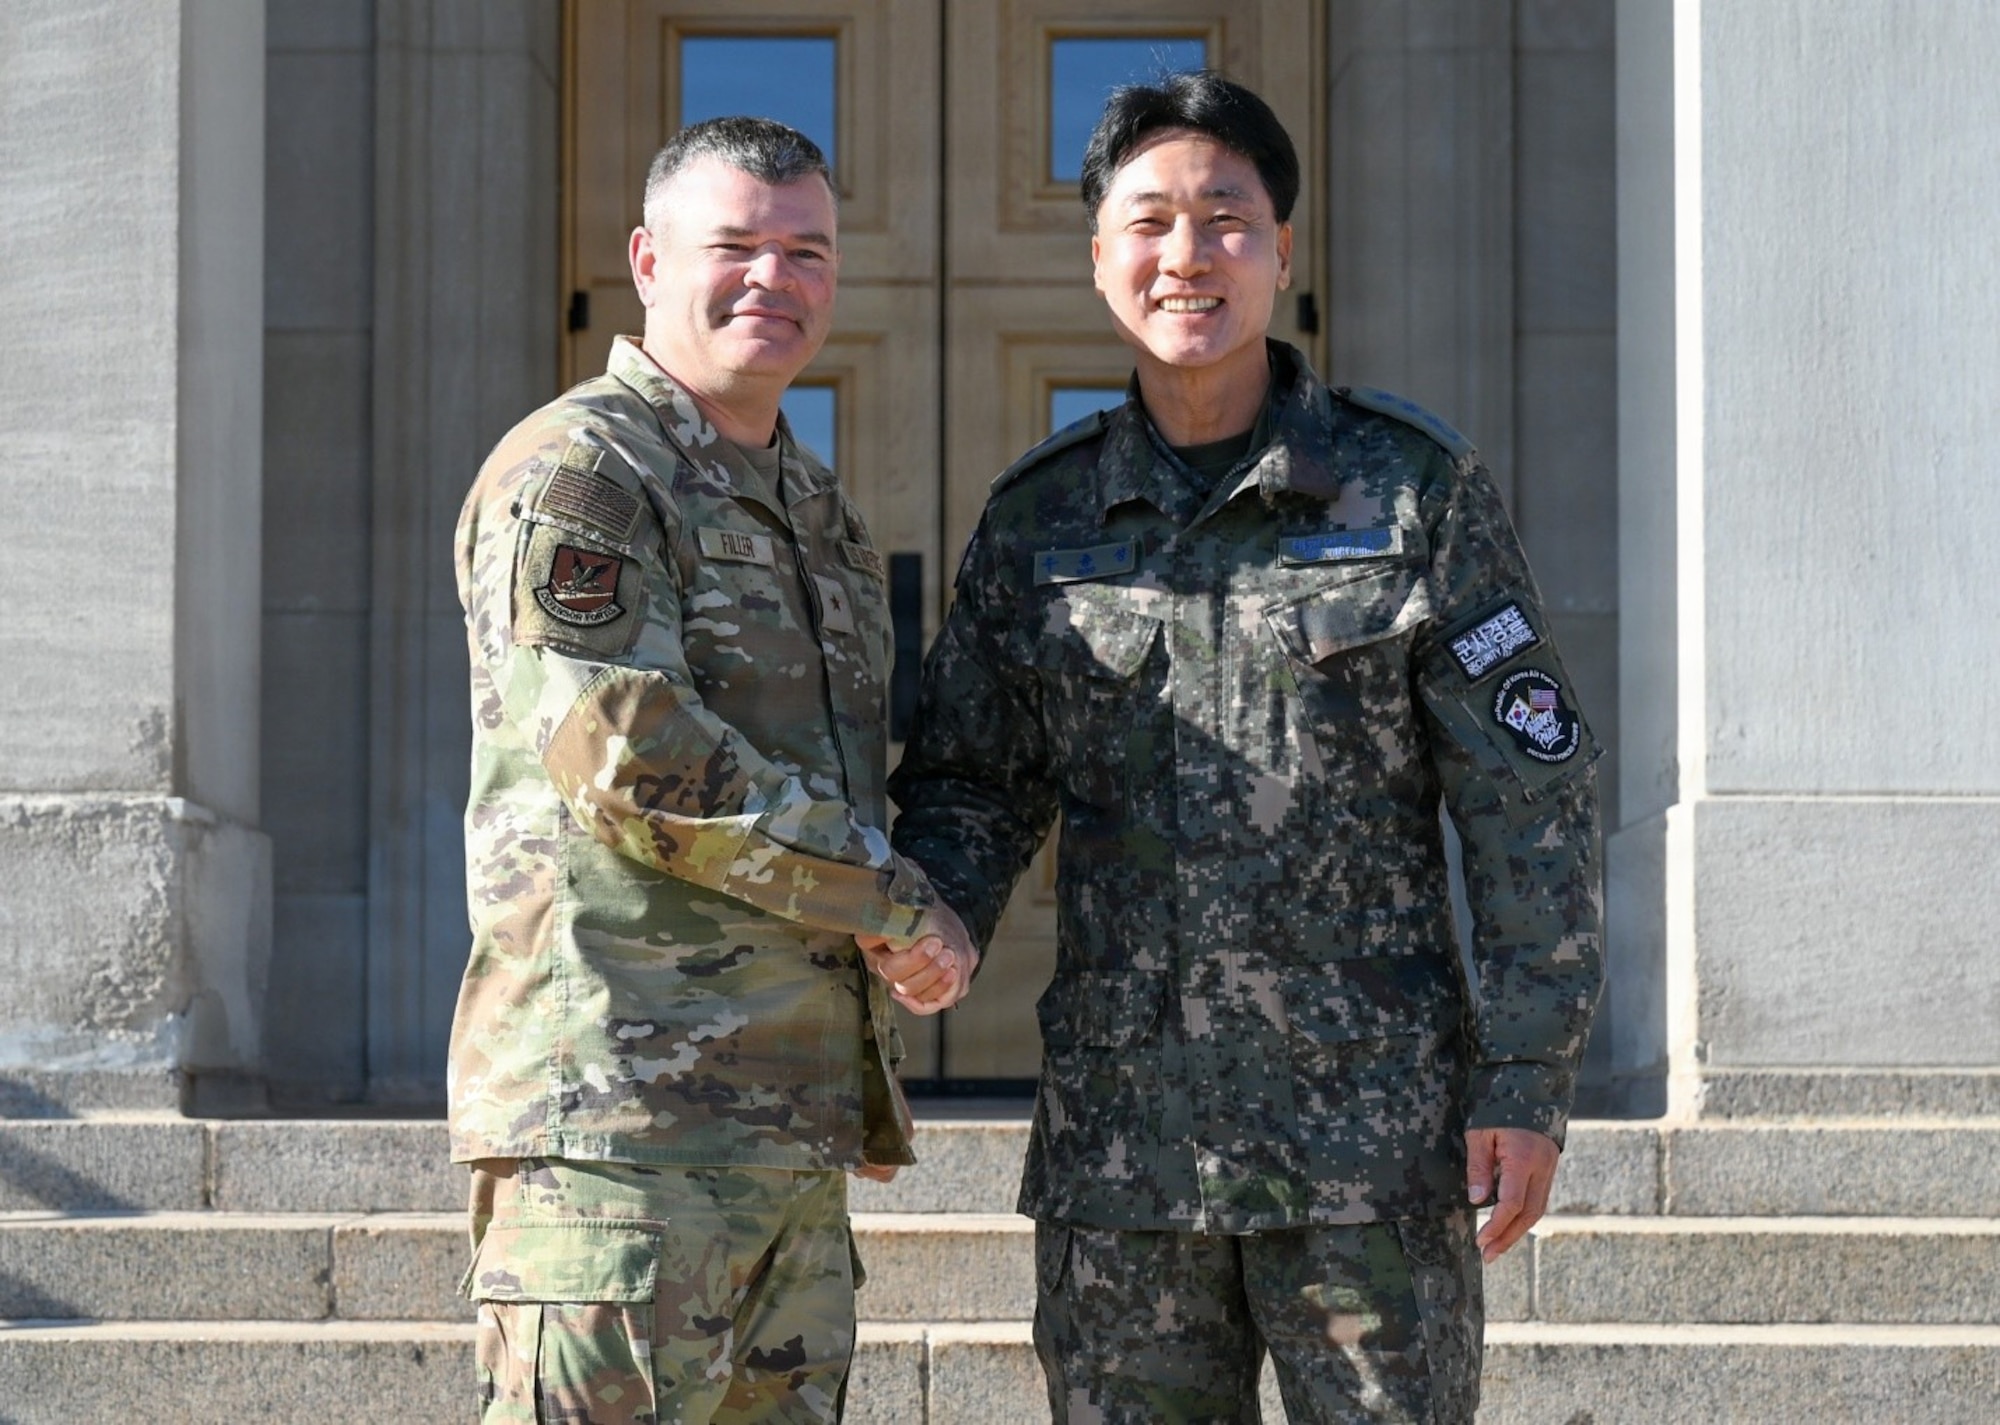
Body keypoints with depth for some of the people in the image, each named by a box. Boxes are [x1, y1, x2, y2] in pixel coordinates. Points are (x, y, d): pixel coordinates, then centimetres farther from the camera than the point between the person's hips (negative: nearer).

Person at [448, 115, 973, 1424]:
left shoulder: (820, 511, 22)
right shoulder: (575, 472, -6)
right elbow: (632, 761, -17)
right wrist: (896, 908, -10)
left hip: (798, 1120, 9)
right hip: (621, 1111, -8)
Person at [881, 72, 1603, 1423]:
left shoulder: (1415, 486, -1)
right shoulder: (1037, 516, 7)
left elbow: (1533, 797, -2)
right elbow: (969, 780, 13)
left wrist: (1528, 1080, -6)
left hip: (1373, 1123, -3)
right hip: (1118, 1134, 3)